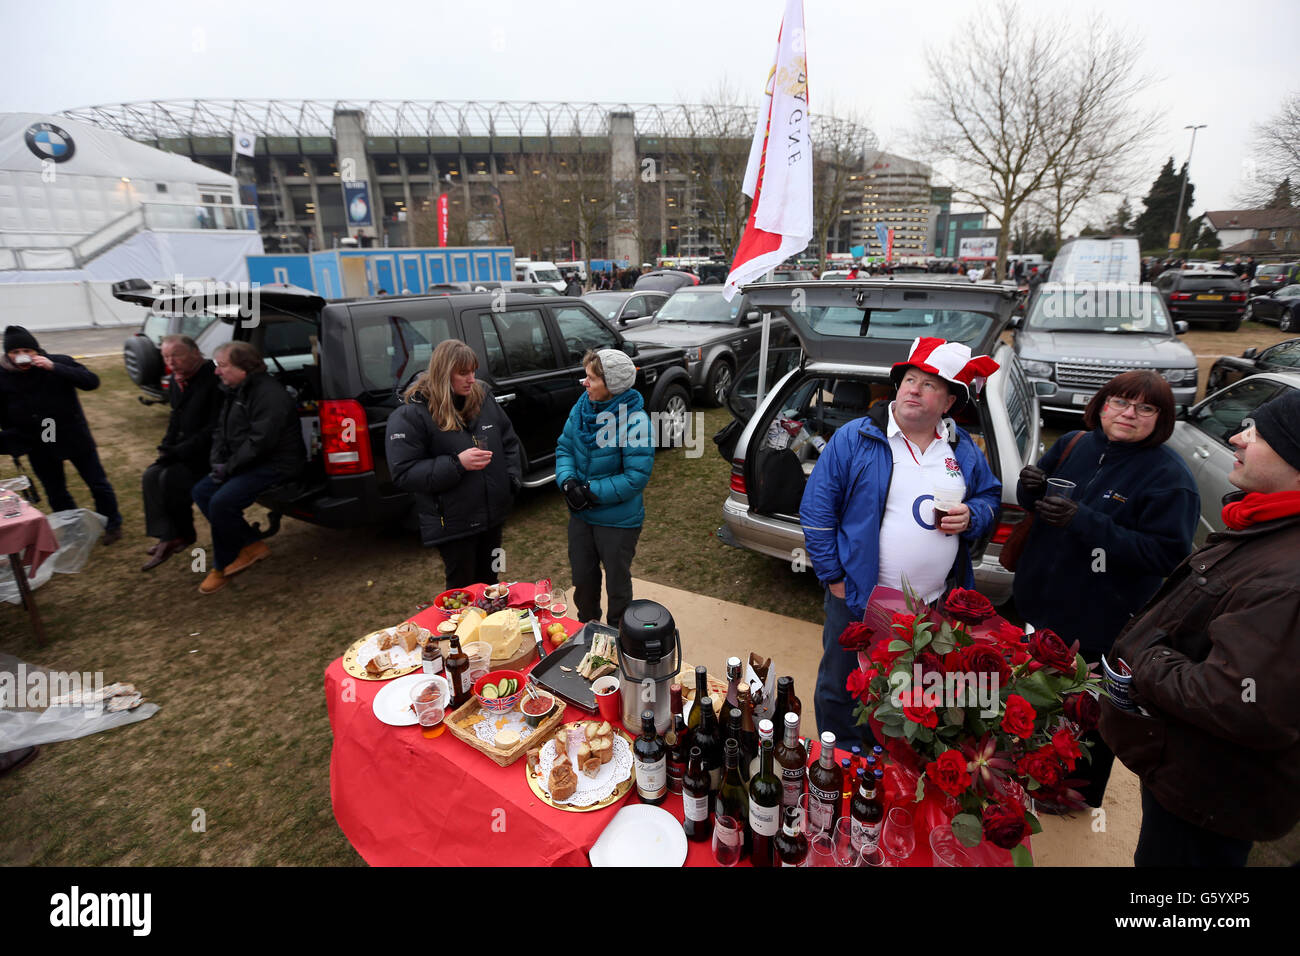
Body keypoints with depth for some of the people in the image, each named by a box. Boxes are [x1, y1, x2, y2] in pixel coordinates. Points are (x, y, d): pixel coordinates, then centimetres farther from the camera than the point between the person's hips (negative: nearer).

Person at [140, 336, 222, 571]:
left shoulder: (214, 381, -20)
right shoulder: (178, 381, 8)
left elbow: (213, 430, -22)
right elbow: (176, 419, 19)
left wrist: (177, 452, -19)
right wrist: (166, 448, 4)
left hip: (209, 452, -9)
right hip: (184, 451, 9)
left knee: (170, 479, -22)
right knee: (151, 476, -7)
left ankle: (182, 534, 2)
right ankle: (166, 537, -5)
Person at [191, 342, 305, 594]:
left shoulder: (269, 394, -20)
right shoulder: (233, 392, 13)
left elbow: (260, 441, -26)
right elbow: (220, 431, 18)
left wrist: (228, 467, -18)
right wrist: (217, 461, 1)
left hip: (275, 465, -11)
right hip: (245, 464, 11)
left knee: (221, 502, -23)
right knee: (201, 492, 4)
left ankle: (222, 567, -1)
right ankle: (252, 545, 6)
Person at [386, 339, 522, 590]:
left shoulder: (483, 398, 3)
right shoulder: (410, 415, -14)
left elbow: (509, 442, 13)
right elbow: (403, 473, -17)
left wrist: (514, 479, -1)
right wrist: (457, 464, -24)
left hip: (492, 515, 5)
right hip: (452, 525, -5)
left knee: (489, 584, 20)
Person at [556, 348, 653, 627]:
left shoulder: (634, 420, -24)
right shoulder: (582, 406, -5)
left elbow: (637, 476, -24)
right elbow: (564, 447, 3)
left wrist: (592, 492, -23)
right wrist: (567, 482, -15)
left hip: (619, 520, -6)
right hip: (581, 514, 6)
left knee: (617, 583, 15)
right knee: (582, 577, 23)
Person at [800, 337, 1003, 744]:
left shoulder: (964, 450, 3)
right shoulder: (854, 439, -10)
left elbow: (991, 498, 15)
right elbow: (816, 508, -10)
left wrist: (972, 517, -9)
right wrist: (834, 577, -11)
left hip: (936, 608, 4)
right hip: (859, 601, -3)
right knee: (841, 695, 12)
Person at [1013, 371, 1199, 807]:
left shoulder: (1170, 477, -16)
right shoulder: (1073, 444, 0)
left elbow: (1167, 553, -22)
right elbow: (1035, 505, 11)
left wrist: (1084, 521, -30)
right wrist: (1031, 487, -14)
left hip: (1099, 624, -5)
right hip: (1041, 603, 6)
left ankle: (1079, 793, 38)